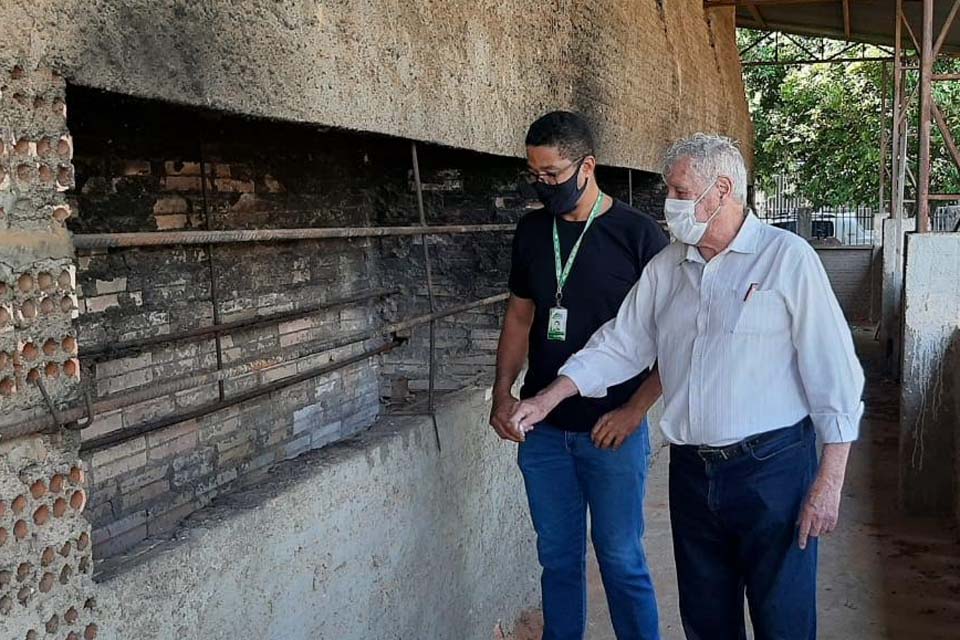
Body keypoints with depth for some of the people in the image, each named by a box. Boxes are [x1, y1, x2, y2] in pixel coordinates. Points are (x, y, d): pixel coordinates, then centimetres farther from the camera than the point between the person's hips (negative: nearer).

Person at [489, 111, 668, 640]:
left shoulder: (637, 234, -9)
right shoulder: (532, 231, 6)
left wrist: (634, 410, -15)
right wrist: (503, 393, 3)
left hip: (611, 430, -4)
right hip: (542, 427, 4)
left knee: (620, 557, 5)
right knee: (557, 556, 14)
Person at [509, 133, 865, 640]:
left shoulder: (787, 257, -8)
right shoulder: (665, 267, 8)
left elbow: (833, 374, -10)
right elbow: (620, 344, 12)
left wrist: (829, 483, -12)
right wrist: (549, 398, 1)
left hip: (772, 468, -5)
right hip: (691, 470, 5)